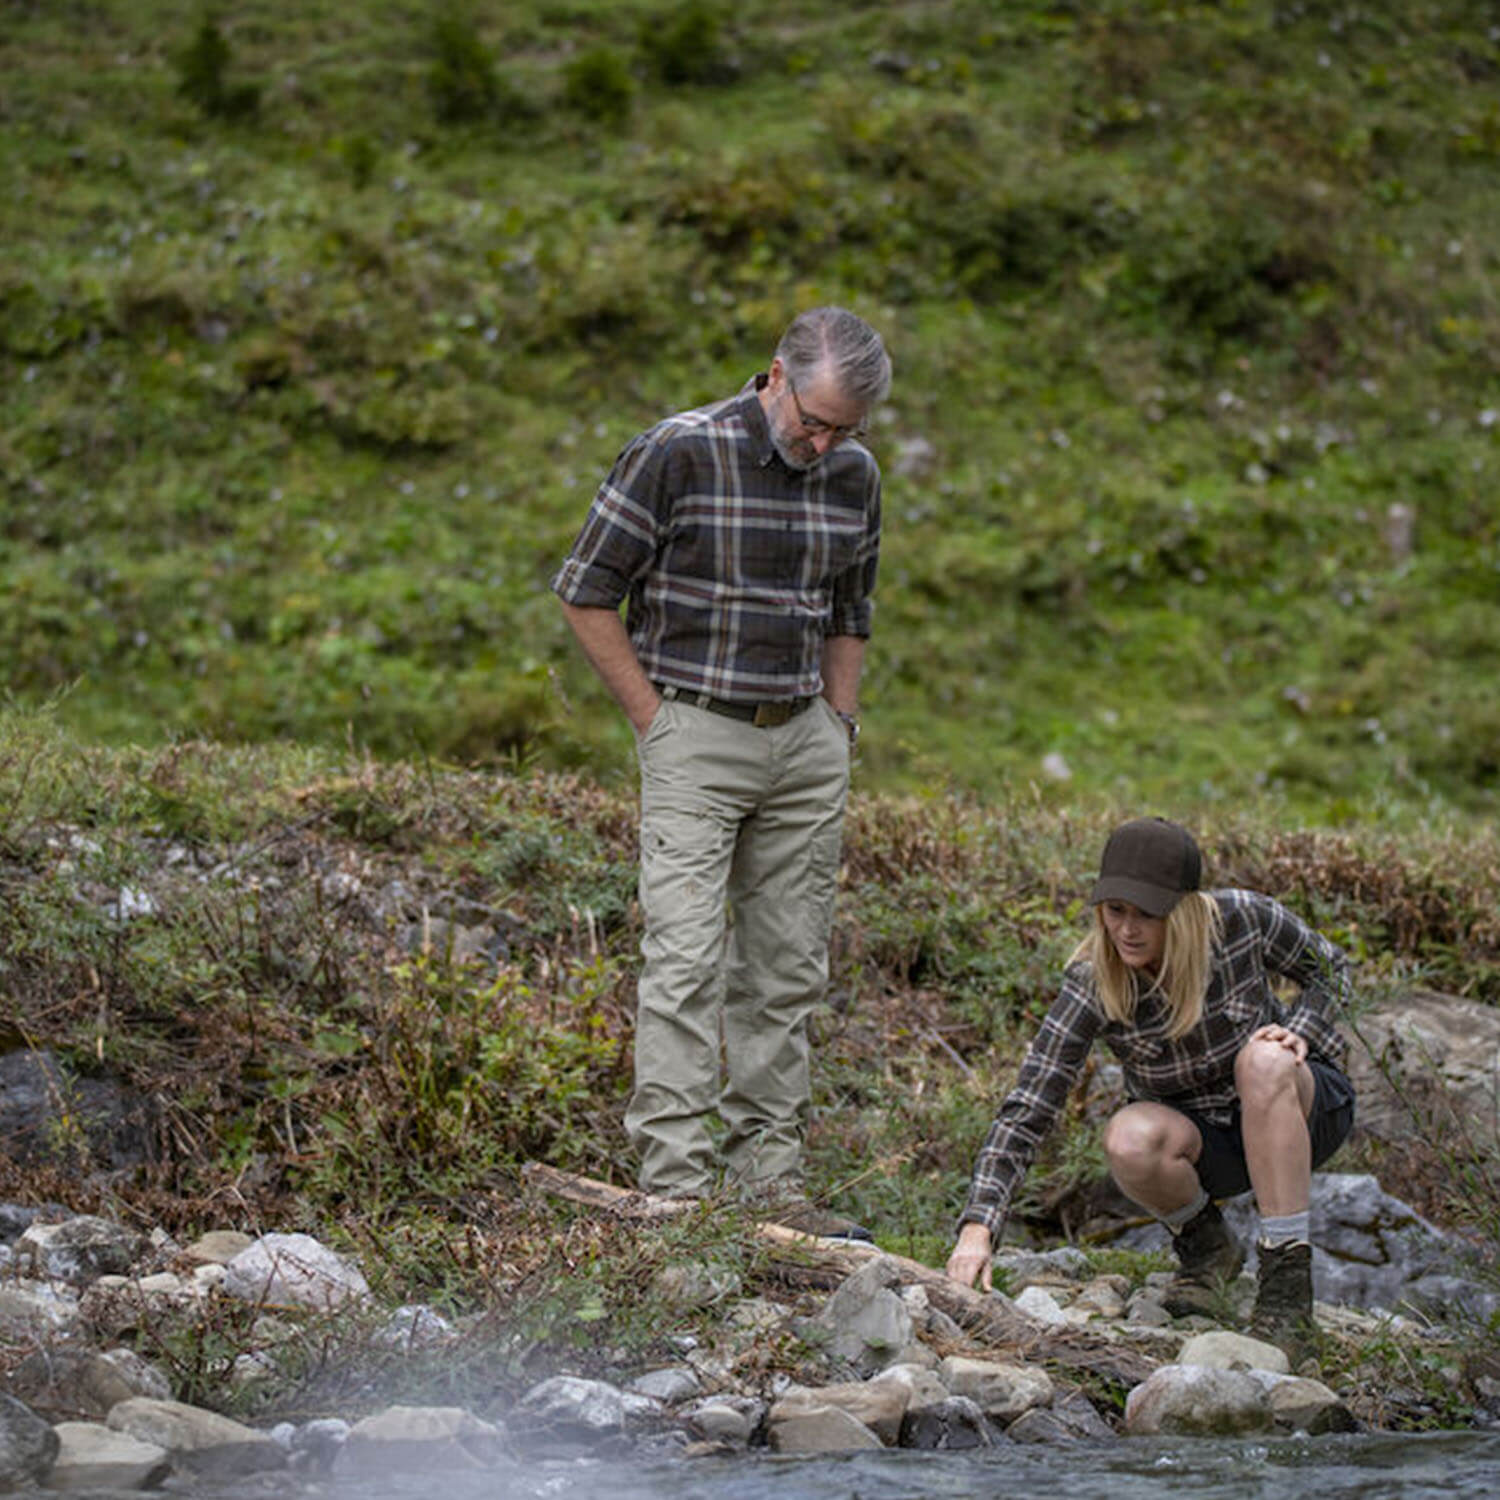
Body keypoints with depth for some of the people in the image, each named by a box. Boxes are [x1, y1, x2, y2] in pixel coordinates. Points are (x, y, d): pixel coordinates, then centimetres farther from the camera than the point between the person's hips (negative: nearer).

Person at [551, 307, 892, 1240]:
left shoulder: (855, 475, 7)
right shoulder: (679, 453, -11)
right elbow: (588, 594, -6)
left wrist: (840, 729, 11)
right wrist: (655, 723, -6)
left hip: (806, 741, 6)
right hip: (697, 739, -5)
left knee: (787, 970, 6)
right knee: (685, 960, -12)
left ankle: (770, 1178, 12)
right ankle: (677, 1187, -13)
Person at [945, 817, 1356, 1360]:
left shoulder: (1242, 919, -23)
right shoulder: (1091, 986, -23)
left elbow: (1331, 970, -2)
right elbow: (1026, 1110, -26)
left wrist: (1298, 1033, -23)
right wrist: (977, 1226, -36)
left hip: (1297, 1110, -1)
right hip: (1204, 1137, 1)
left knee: (1262, 1061, -35)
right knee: (1128, 1140, -33)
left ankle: (1287, 1283, -30)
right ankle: (1204, 1246, 1)